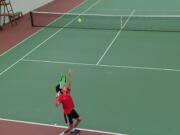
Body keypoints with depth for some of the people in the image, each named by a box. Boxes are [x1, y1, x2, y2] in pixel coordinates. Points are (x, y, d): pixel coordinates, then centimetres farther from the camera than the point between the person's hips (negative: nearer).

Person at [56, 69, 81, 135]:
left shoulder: (67, 91, -7)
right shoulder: (61, 97, -27)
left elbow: (69, 83, -9)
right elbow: (57, 105, -41)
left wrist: (70, 75, -19)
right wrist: (57, 98, -54)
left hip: (72, 109, 8)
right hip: (68, 112, -8)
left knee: (79, 119, 23)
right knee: (70, 126, -1)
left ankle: (72, 129, 42)